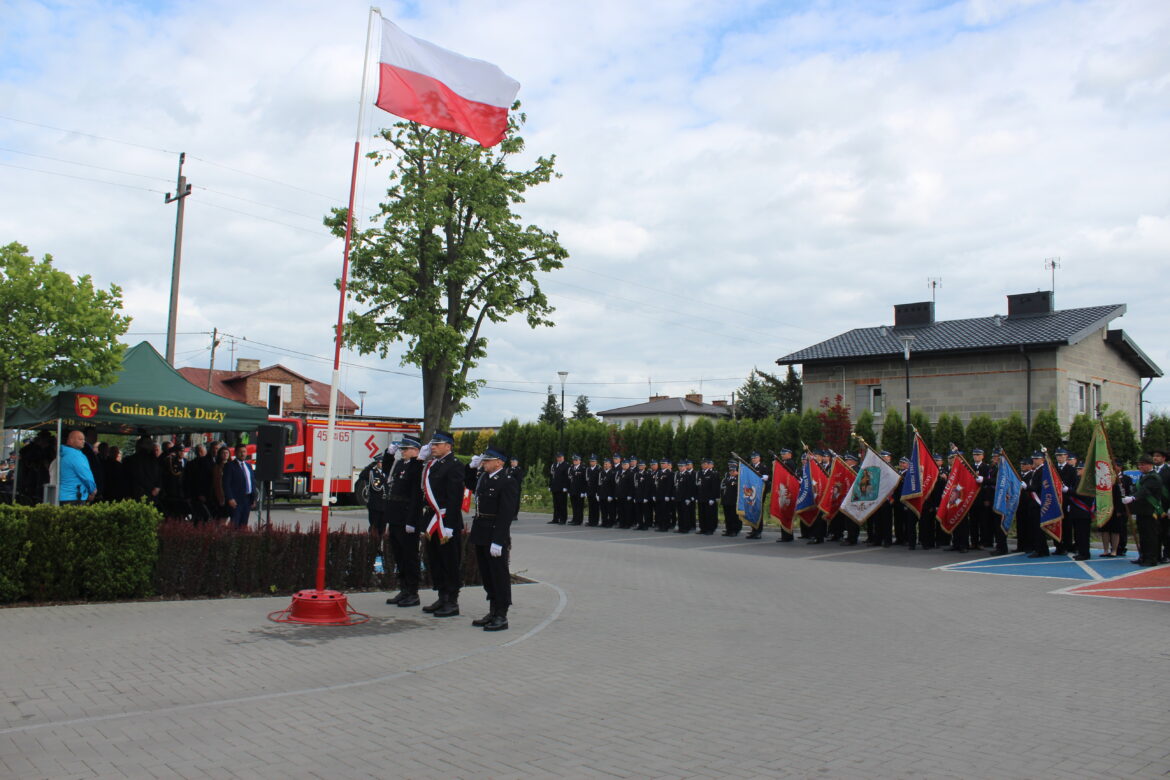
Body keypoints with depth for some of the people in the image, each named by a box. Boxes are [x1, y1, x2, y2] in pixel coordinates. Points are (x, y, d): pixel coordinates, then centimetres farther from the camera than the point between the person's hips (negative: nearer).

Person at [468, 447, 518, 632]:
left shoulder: (506, 482, -14)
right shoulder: (482, 478, 11)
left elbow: (506, 514, -19)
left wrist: (498, 541, -22)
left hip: (496, 535, -9)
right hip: (481, 534, 9)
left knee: (499, 574, 0)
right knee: (486, 574, 15)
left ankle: (501, 617, 8)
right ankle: (493, 612, 27)